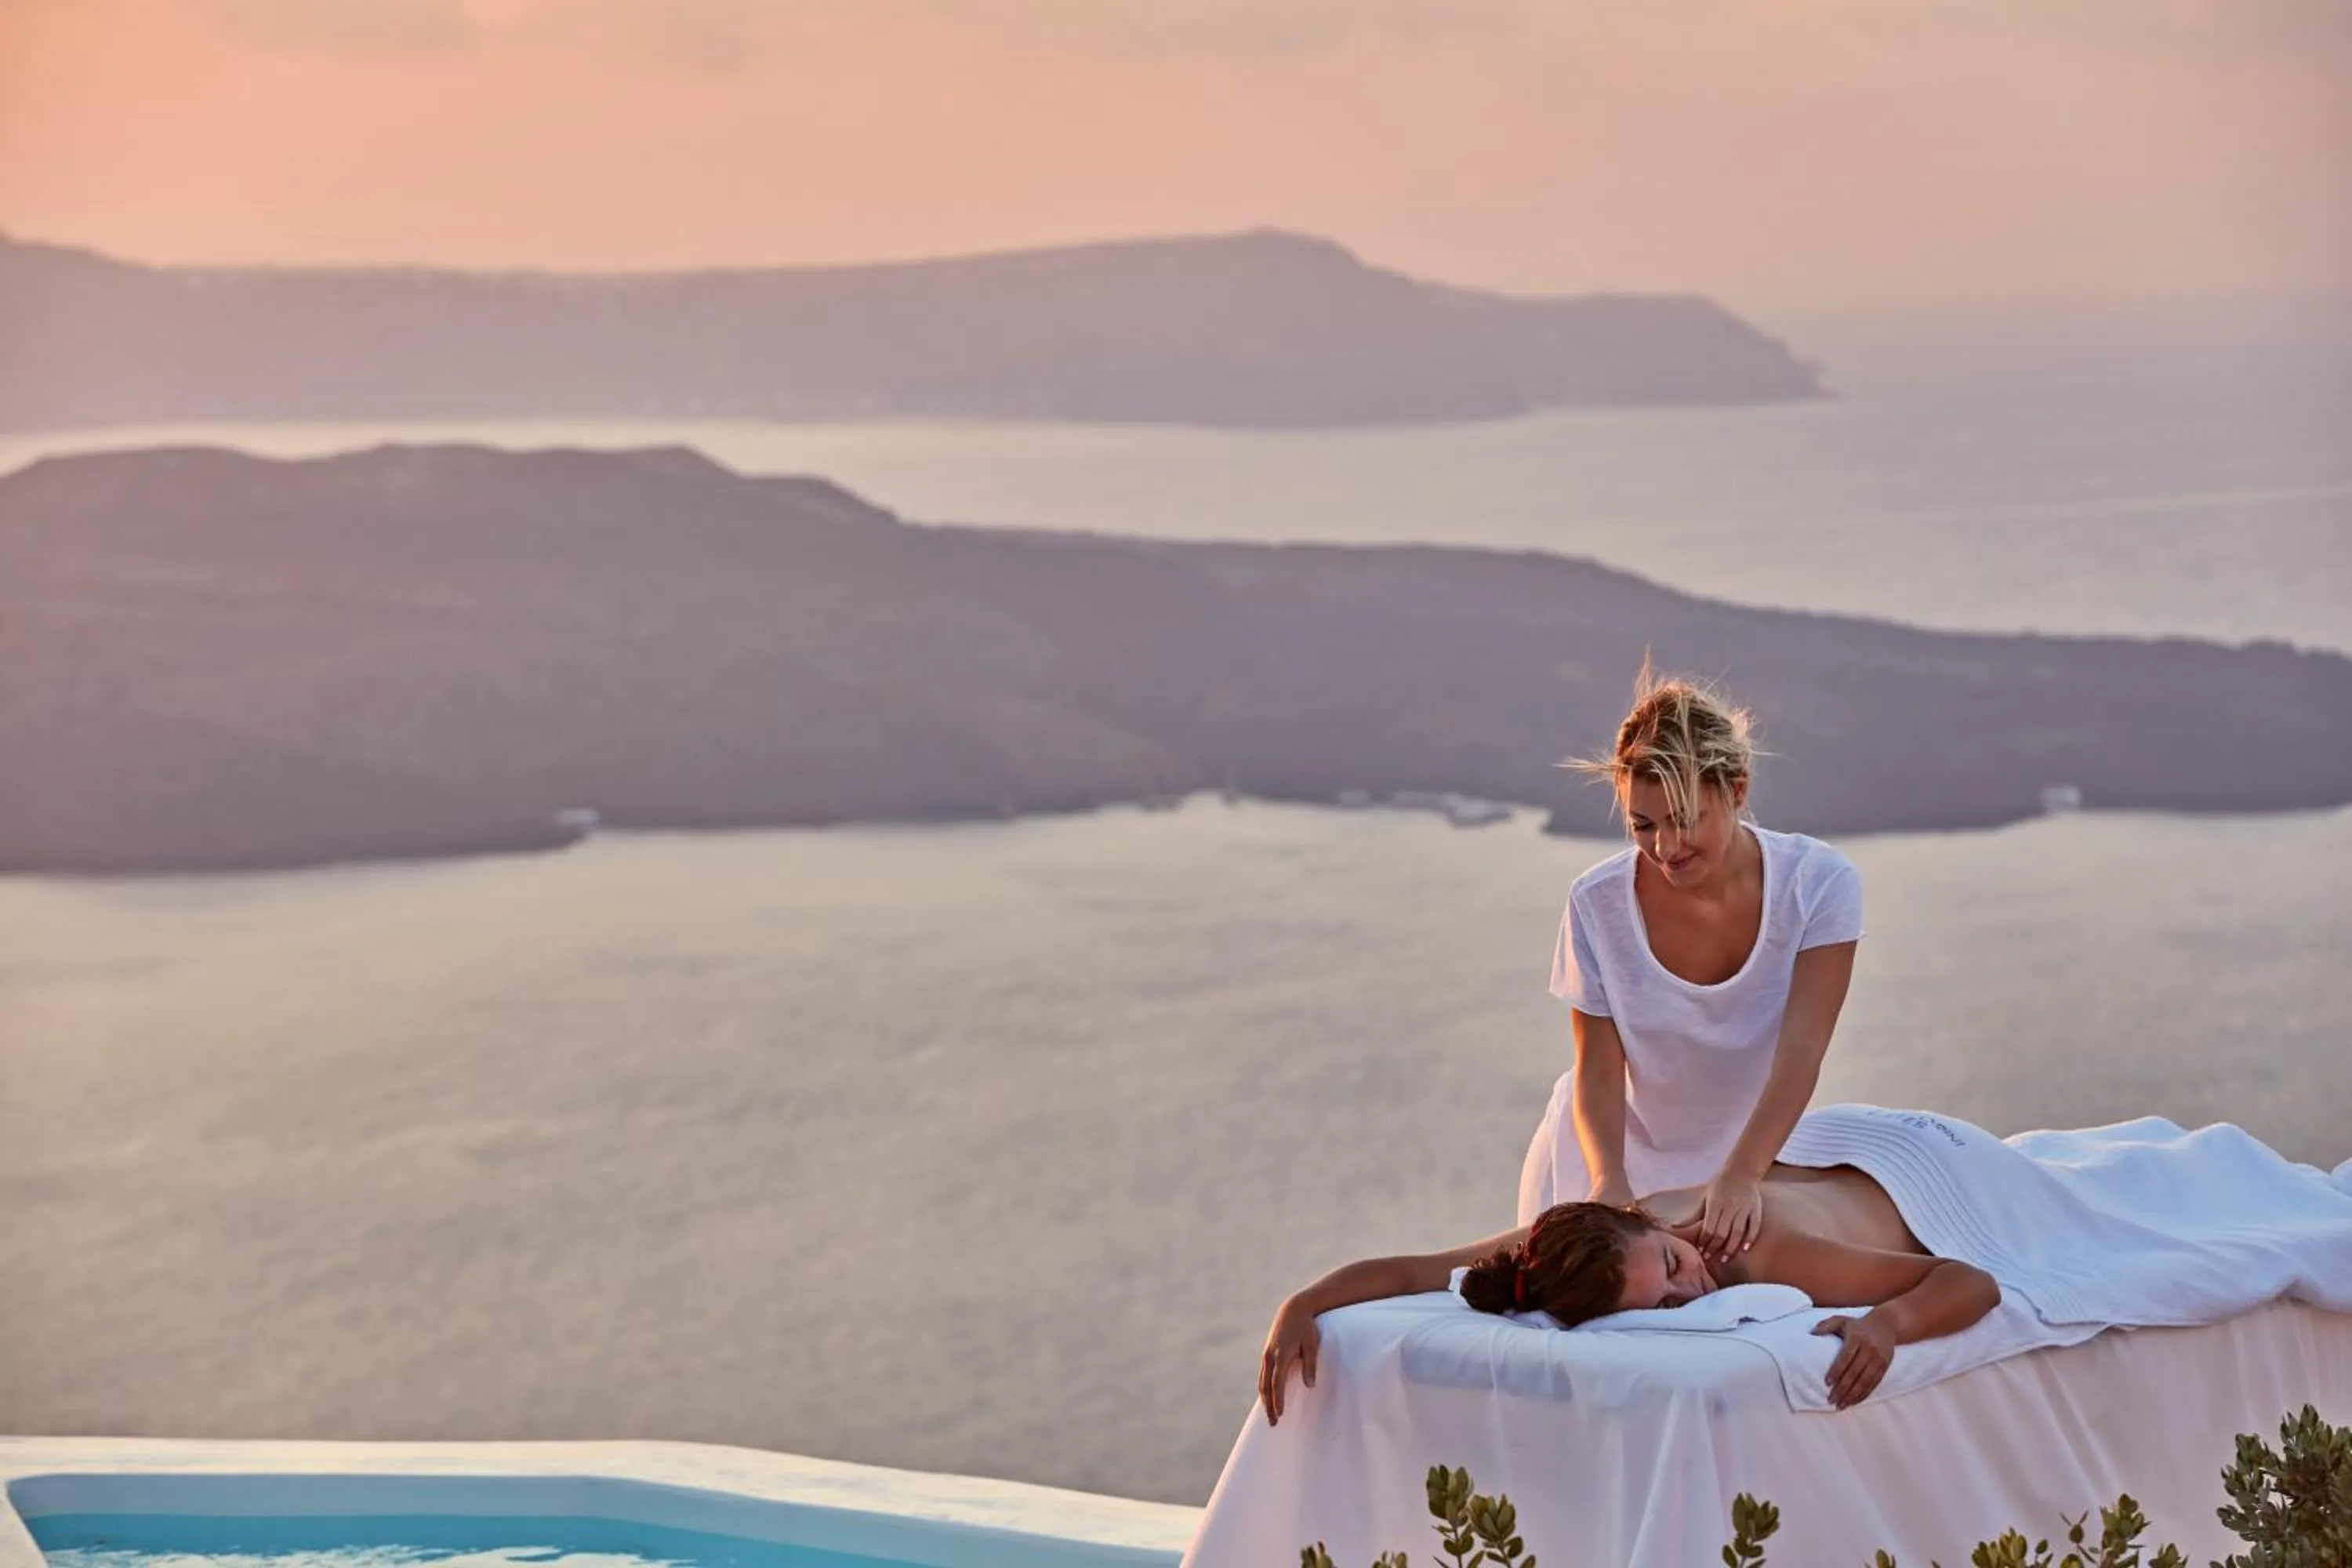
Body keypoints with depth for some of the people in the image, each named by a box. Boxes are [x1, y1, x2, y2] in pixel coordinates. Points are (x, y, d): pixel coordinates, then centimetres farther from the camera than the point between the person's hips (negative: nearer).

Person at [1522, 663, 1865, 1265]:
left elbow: (1800, 1053, -28)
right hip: (1622, 1151, 0)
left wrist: (1741, 1176, -43)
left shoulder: (1819, 884, -22)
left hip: (1749, 1147, 0)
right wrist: (1608, 1180, -34)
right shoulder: (1598, 905, -20)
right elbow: (1598, 1069, -15)